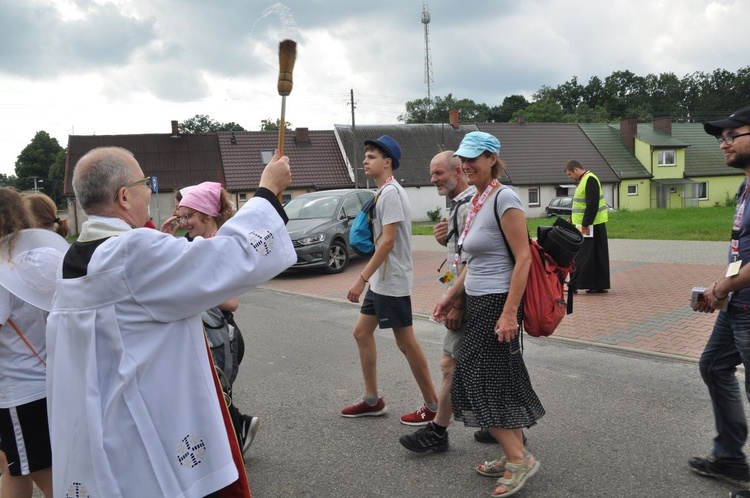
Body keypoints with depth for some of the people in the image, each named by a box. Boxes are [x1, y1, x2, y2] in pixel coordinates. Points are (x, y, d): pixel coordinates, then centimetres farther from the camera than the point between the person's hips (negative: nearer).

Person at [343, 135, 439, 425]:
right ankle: (372, 400, 24)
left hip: (392, 281, -10)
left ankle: (432, 406, 11)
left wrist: (361, 279, -23)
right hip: (381, 280, 10)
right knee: (362, 332, 14)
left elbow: (388, 241, -23)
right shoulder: (384, 192, 15)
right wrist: (369, 279, 18)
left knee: (405, 342, -2)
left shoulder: (390, 192, -16)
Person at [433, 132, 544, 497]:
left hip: (497, 303, -9)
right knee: (501, 383, 13)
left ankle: (519, 458, 9)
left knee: (482, 383, -4)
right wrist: (451, 296, 17)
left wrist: (509, 312, -23)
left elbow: (523, 258, -19)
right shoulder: (476, 201, 12)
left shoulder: (503, 199, -14)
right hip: (478, 303, 9)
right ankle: (515, 457, 25)